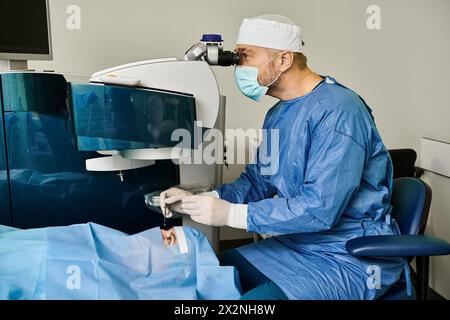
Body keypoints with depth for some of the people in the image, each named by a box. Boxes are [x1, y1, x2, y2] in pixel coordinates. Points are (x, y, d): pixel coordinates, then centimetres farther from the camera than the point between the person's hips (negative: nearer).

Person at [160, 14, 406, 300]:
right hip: (296, 245, 8)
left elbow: (320, 208, -28)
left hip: (352, 259, -8)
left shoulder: (338, 111, -23)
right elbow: (258, 181, 10)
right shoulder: (278, 114, 8)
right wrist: (196, 200, -4)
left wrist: (231, 214, -25)